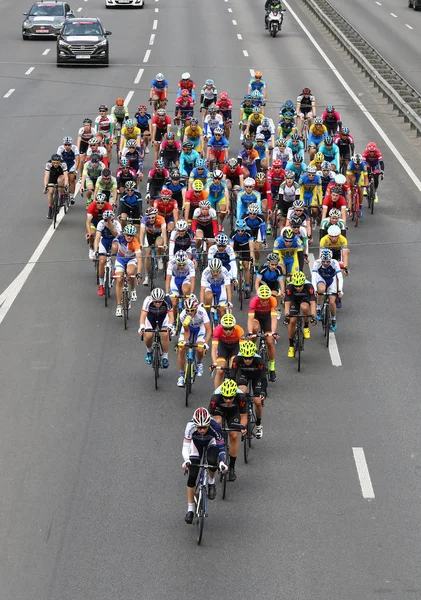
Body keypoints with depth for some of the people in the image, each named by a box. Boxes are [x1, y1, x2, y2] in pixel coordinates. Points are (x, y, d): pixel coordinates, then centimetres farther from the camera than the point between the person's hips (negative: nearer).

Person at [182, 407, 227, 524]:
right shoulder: (190, 427, -37)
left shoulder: (215, 427, -38)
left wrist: (222, 462, -47)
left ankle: (211, 482, 3)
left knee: (212, 461, -32)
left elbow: (221, 448, -30)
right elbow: (185, 447, -34)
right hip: (196, 443, 1)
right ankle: (190, 509, 3)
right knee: (192, 475, -9)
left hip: (211, 442, -1)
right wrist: (186, 460, -52)